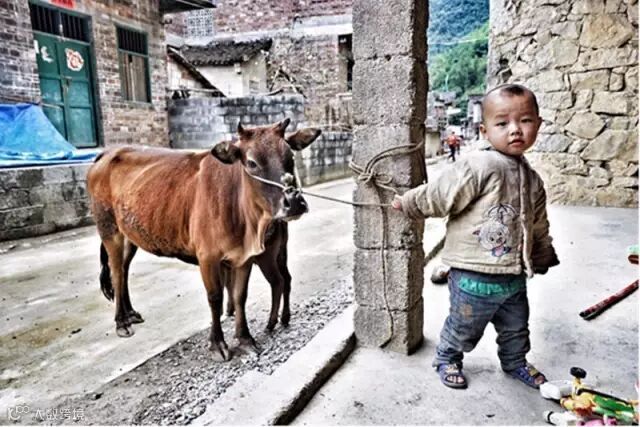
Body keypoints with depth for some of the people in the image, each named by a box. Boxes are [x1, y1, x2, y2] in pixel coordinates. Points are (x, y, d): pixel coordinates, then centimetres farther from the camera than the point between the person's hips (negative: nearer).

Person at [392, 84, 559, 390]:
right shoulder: (479, 167, -22)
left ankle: (515, 363, 53)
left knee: (516, 327, 27)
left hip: (514, 276, 7)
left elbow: (538, 226, 17)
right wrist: (408, 203, -5)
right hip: (474, 276, -7)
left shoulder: (532, 180, 5)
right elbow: (438, 197, -16)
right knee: (464, 328, 15)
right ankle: (447, 360, 42)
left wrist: (543, 258, 26)